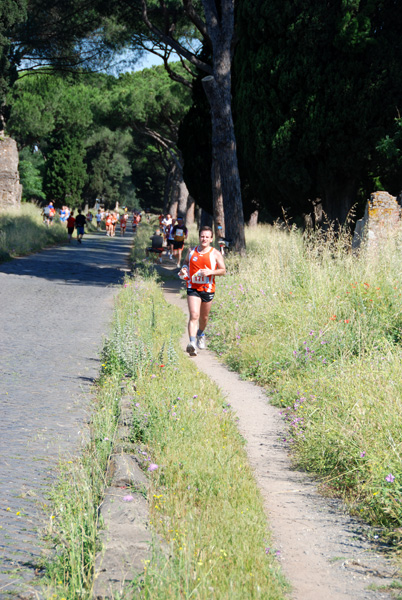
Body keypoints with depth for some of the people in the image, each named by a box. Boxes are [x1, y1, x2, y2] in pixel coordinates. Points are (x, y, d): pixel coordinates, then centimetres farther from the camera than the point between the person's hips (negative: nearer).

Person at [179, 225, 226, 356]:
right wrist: (183, 269, -1)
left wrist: (210, 272, -20)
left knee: (204, 317, 17)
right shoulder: (192, 251, 5)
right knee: (194, 316, -16)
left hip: (208, 289, 1)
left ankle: (201, 334, 47)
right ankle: (192, 343, -26)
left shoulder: (215, 254, -2)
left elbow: (223, 270, -3)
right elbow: (186, 262, 22)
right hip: (193, 288, 0)